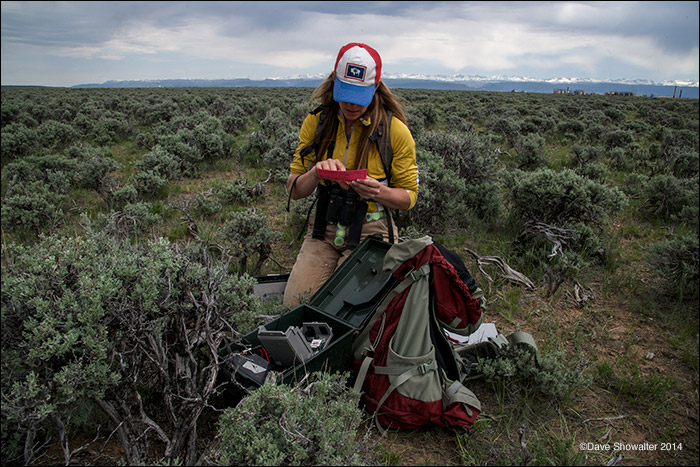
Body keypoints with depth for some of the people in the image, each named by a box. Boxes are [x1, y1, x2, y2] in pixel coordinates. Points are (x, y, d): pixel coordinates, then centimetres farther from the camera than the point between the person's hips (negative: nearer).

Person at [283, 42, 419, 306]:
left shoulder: (395, 131, -7)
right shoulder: (316, 122, 1)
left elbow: (409, 197, -1)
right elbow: (294, 191, 0)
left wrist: (378, 191, -24)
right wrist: (316, 173, -23)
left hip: (371, 230, -2)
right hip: (324, 227, 3)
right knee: (294, 304, -13)